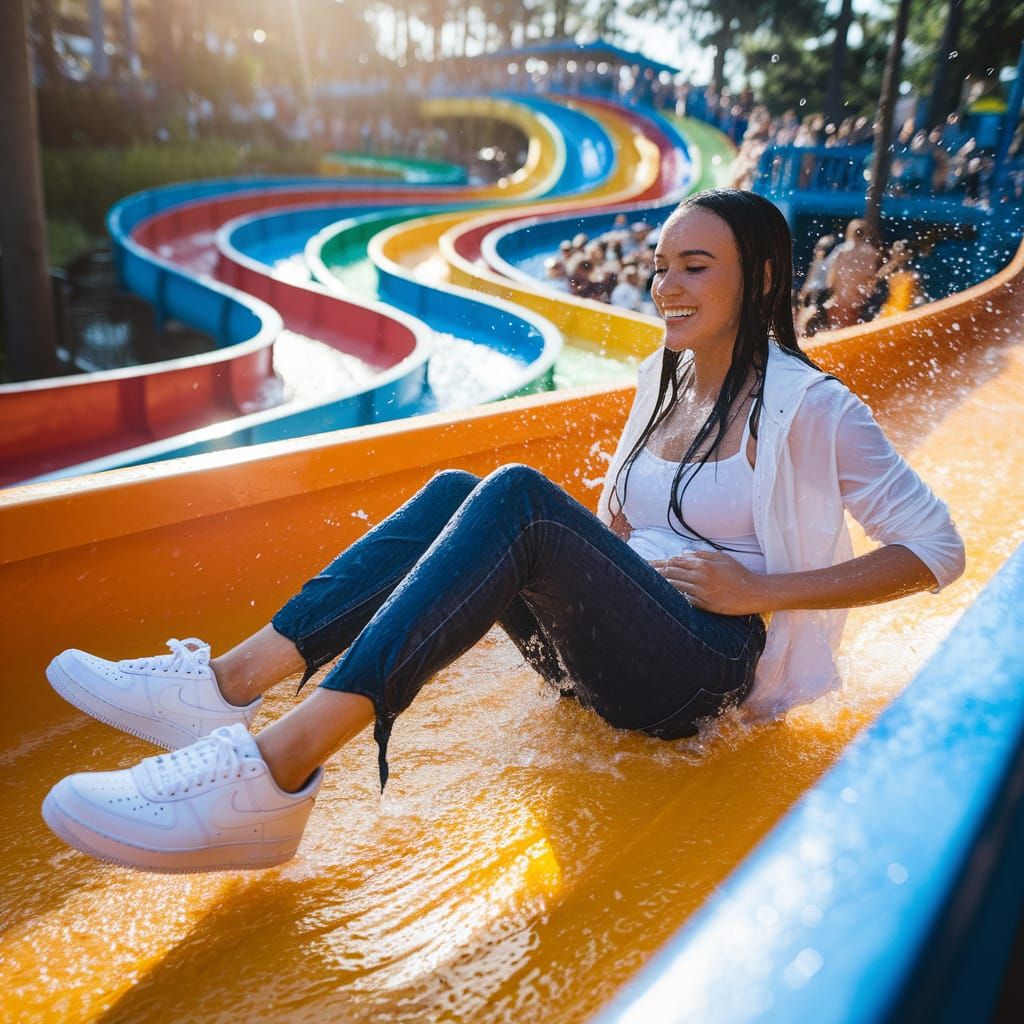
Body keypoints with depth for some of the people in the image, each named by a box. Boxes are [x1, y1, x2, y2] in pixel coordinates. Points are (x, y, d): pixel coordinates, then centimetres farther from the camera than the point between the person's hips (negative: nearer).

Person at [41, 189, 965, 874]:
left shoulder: (808, 408, -6)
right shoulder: (666, 381, 15)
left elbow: (936, 550, -7)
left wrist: (758, 588, -13)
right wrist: (598, 549, 3)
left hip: (708, 667, -7)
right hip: (611, 654, 7)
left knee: (517, 497, -30)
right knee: (453, 494, -12)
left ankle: (274, 773, -40)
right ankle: (230, 682, -23)